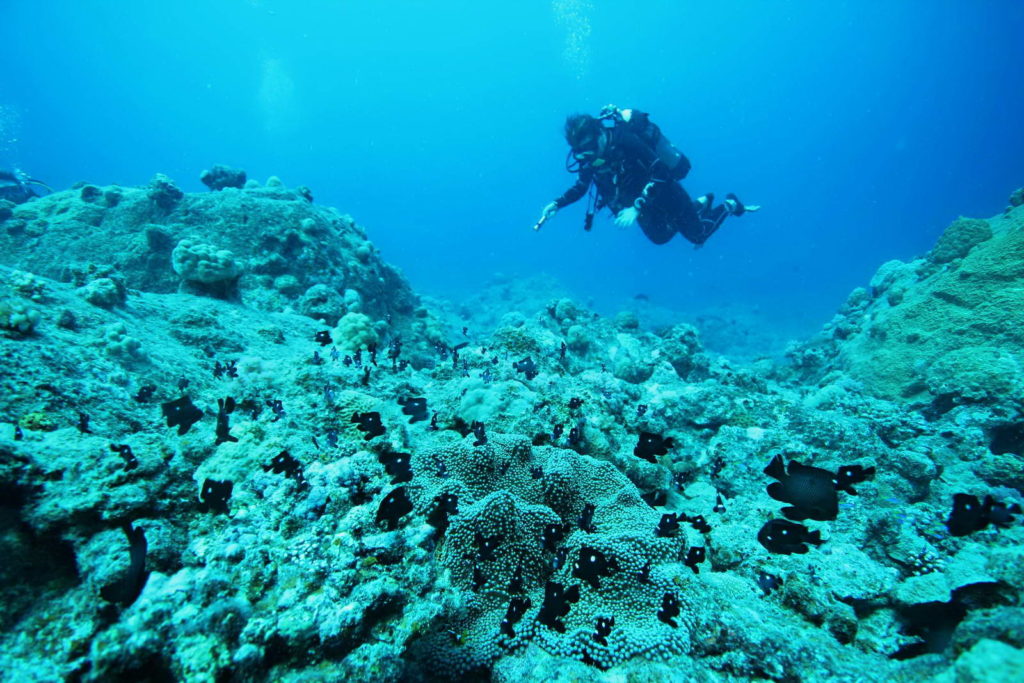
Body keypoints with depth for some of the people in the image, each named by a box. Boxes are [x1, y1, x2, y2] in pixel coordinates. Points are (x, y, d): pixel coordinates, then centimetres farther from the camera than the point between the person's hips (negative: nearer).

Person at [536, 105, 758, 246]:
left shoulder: (624, 139, -34)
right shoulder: (589, 158, -14)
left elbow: (660, 173, -37)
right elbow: (580, 187, 0)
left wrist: (636, 207, -46)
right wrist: (556, 205, -17)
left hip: (664, 191, -7)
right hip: (643, 201, 7)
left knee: (697, 235, 4)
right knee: (660, 237, 23)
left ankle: (730, 205, 31)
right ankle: (700, 204, 41)